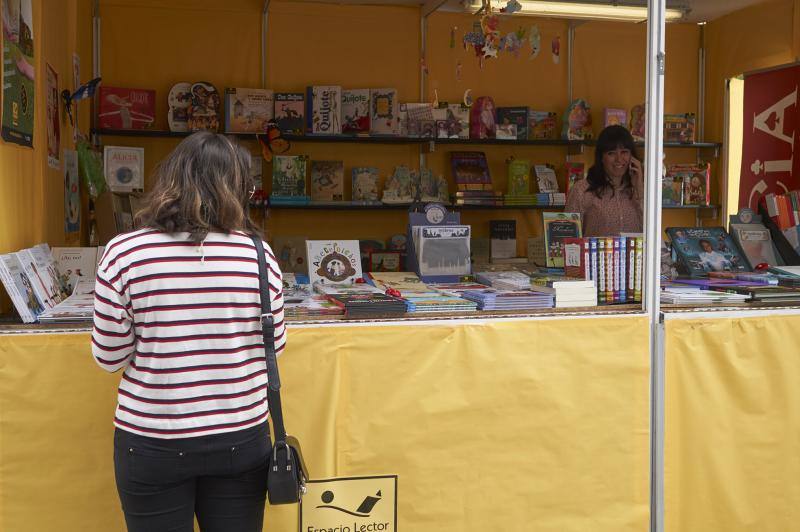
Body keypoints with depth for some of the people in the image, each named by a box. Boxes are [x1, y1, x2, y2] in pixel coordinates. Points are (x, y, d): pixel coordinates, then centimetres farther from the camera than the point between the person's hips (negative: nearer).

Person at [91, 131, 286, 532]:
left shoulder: (124, 253, -12)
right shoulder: (257, 254, -8)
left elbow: (109, 357, -5)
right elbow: (274, 346, 1)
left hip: (152, 442, -1)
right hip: (240, 437, 1)